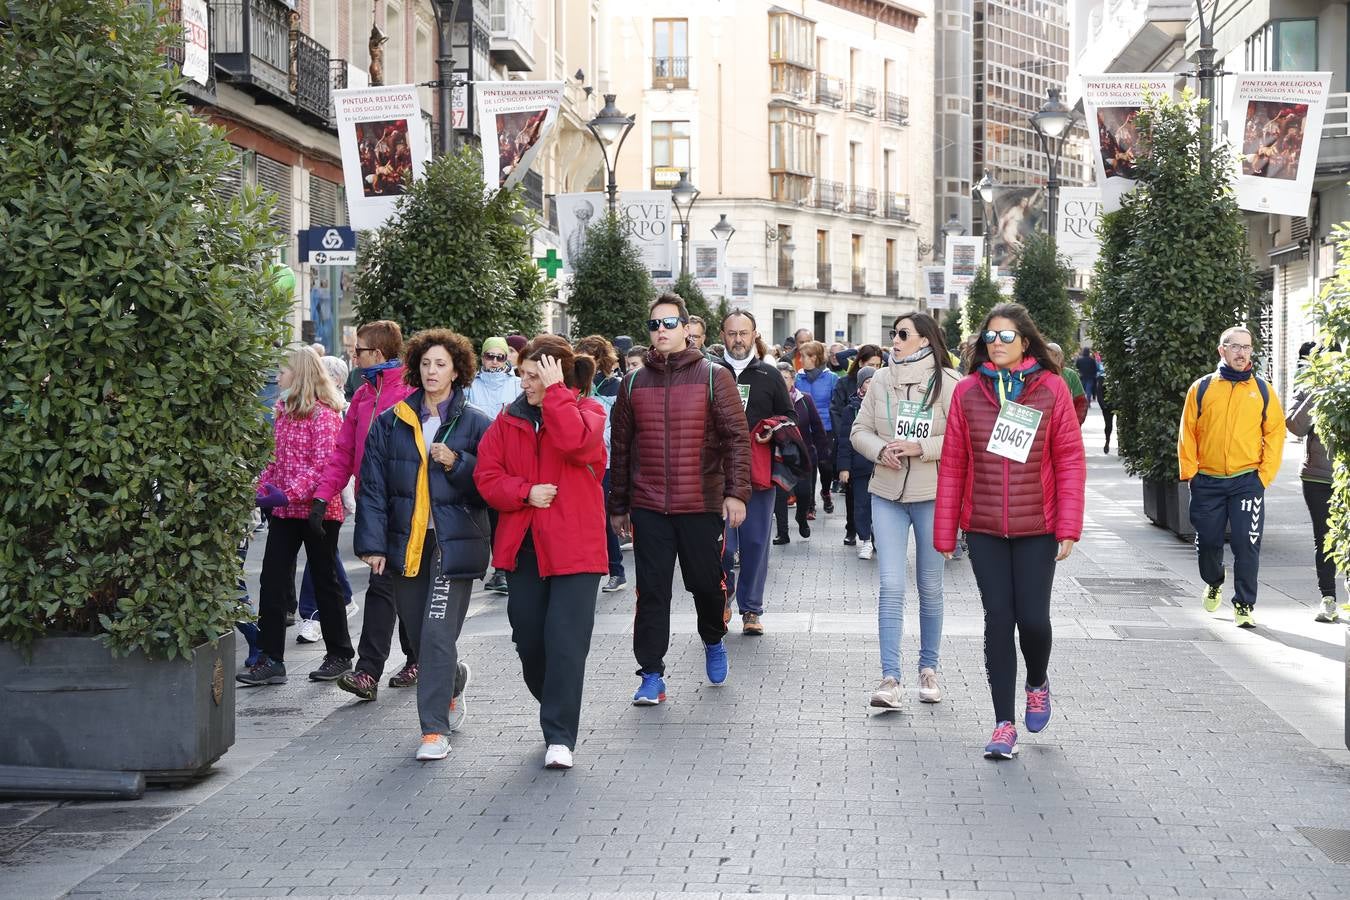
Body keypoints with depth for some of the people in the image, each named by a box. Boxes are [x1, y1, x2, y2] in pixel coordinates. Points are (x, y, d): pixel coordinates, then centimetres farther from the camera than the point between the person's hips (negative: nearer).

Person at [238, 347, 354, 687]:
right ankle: (270, 659, 3)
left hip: (316, 508, -7)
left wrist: (291, 493, -27)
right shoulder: (283, 411, 12)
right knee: (272, 581, 0)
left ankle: (339, 654, 20)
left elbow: (323, 464, -19)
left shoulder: (323, 413, -13)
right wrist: (260, 487, 4)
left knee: (324, 580, 6)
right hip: (285, 511, 7)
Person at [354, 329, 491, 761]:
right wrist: (373, 543, -2)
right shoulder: (391, 423, 8)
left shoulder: (477, 424, 1)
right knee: (419, 634, 12)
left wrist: (458, 464, -16)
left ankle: (435, 730, -4)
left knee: (437, 634, -11)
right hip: (405, 543, 4)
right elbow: (372, 486, 5)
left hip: (455, 543, -3)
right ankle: (453, 682, 44)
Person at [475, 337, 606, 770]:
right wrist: (525, 492, -12)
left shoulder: (586, 411, -1)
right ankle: (556, 713, 33)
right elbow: (487, 476, 4)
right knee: (529, 640, 10)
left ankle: (560, 737, -2)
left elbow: (575, 442, -25)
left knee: (566, 642, -8)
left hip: (573, 547, -5)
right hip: (522, 547, 5)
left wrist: (555, 390, -19)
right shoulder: (510, 419, 10)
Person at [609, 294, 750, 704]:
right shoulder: (633, 383, 9)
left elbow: (737, 438, -4)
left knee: (705, 582, 8)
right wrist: (618, 505, 13)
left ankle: (713, 640, 38)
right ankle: (652, 674, 6)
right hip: (648, 507, 2)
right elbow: (620, 448, 13)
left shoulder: (714, 378, 0)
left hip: (702, 504, -2)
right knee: (651, 590, 0)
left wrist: (736, 492, -13)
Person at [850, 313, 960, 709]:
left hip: (933, 495, -2)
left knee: (930, 586, 11)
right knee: (891, 585, -5)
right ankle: (890, 677, -5)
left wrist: (919, 447, -19)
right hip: (887, 494, 2)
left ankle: (928, 668, 25)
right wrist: (881, 450, -10)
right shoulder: (881, 380, 6)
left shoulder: (947, 383, -7)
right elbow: (859, 430, 9)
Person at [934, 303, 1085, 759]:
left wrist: (1069, 528, -7)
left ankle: (1037, 682, 33)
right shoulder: (968, 391, 3)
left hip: (1037, 530, -1)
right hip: (983, 529, 1)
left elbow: (1070, 460, -2)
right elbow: (952, 465, 4)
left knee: (1033, 618, -2)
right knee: (998, 620, 2)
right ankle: (1004, 724, 10)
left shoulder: (1051, 388, -1)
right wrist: (944, 532, 2)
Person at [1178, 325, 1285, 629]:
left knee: (1247, 545, -6)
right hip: (1208, 482, 1)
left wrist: (1265, 474, -4)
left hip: (1248, 481, -1)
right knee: (1208, 541, 8)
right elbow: (1187, 433, 4)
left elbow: (1275, 433, 4)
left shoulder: (1263, 390, 5)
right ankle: (1214, 583, 38)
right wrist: (1190, 472, -3)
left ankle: (1244, 605, 4)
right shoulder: (1201, 388, 4)